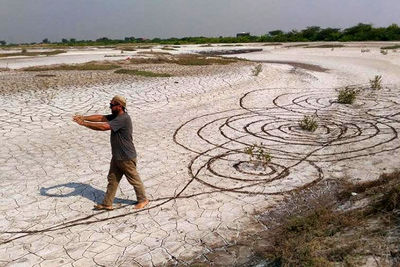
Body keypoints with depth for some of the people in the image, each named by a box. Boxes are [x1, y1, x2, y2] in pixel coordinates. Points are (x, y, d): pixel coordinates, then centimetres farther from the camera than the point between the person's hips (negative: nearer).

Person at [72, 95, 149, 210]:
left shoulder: (123, 119, -25)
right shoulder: (116, 116, 7)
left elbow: (103, 127, -31)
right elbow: (100, 118, 3)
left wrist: (84, 123, -27)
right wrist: (84, 117, -10)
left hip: (127, 157, -9)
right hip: (117, 157, 10)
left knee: (134, 179, 8)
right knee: (112, 180, 14)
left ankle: (143, 200, 25)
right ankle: (107, 203, 24)